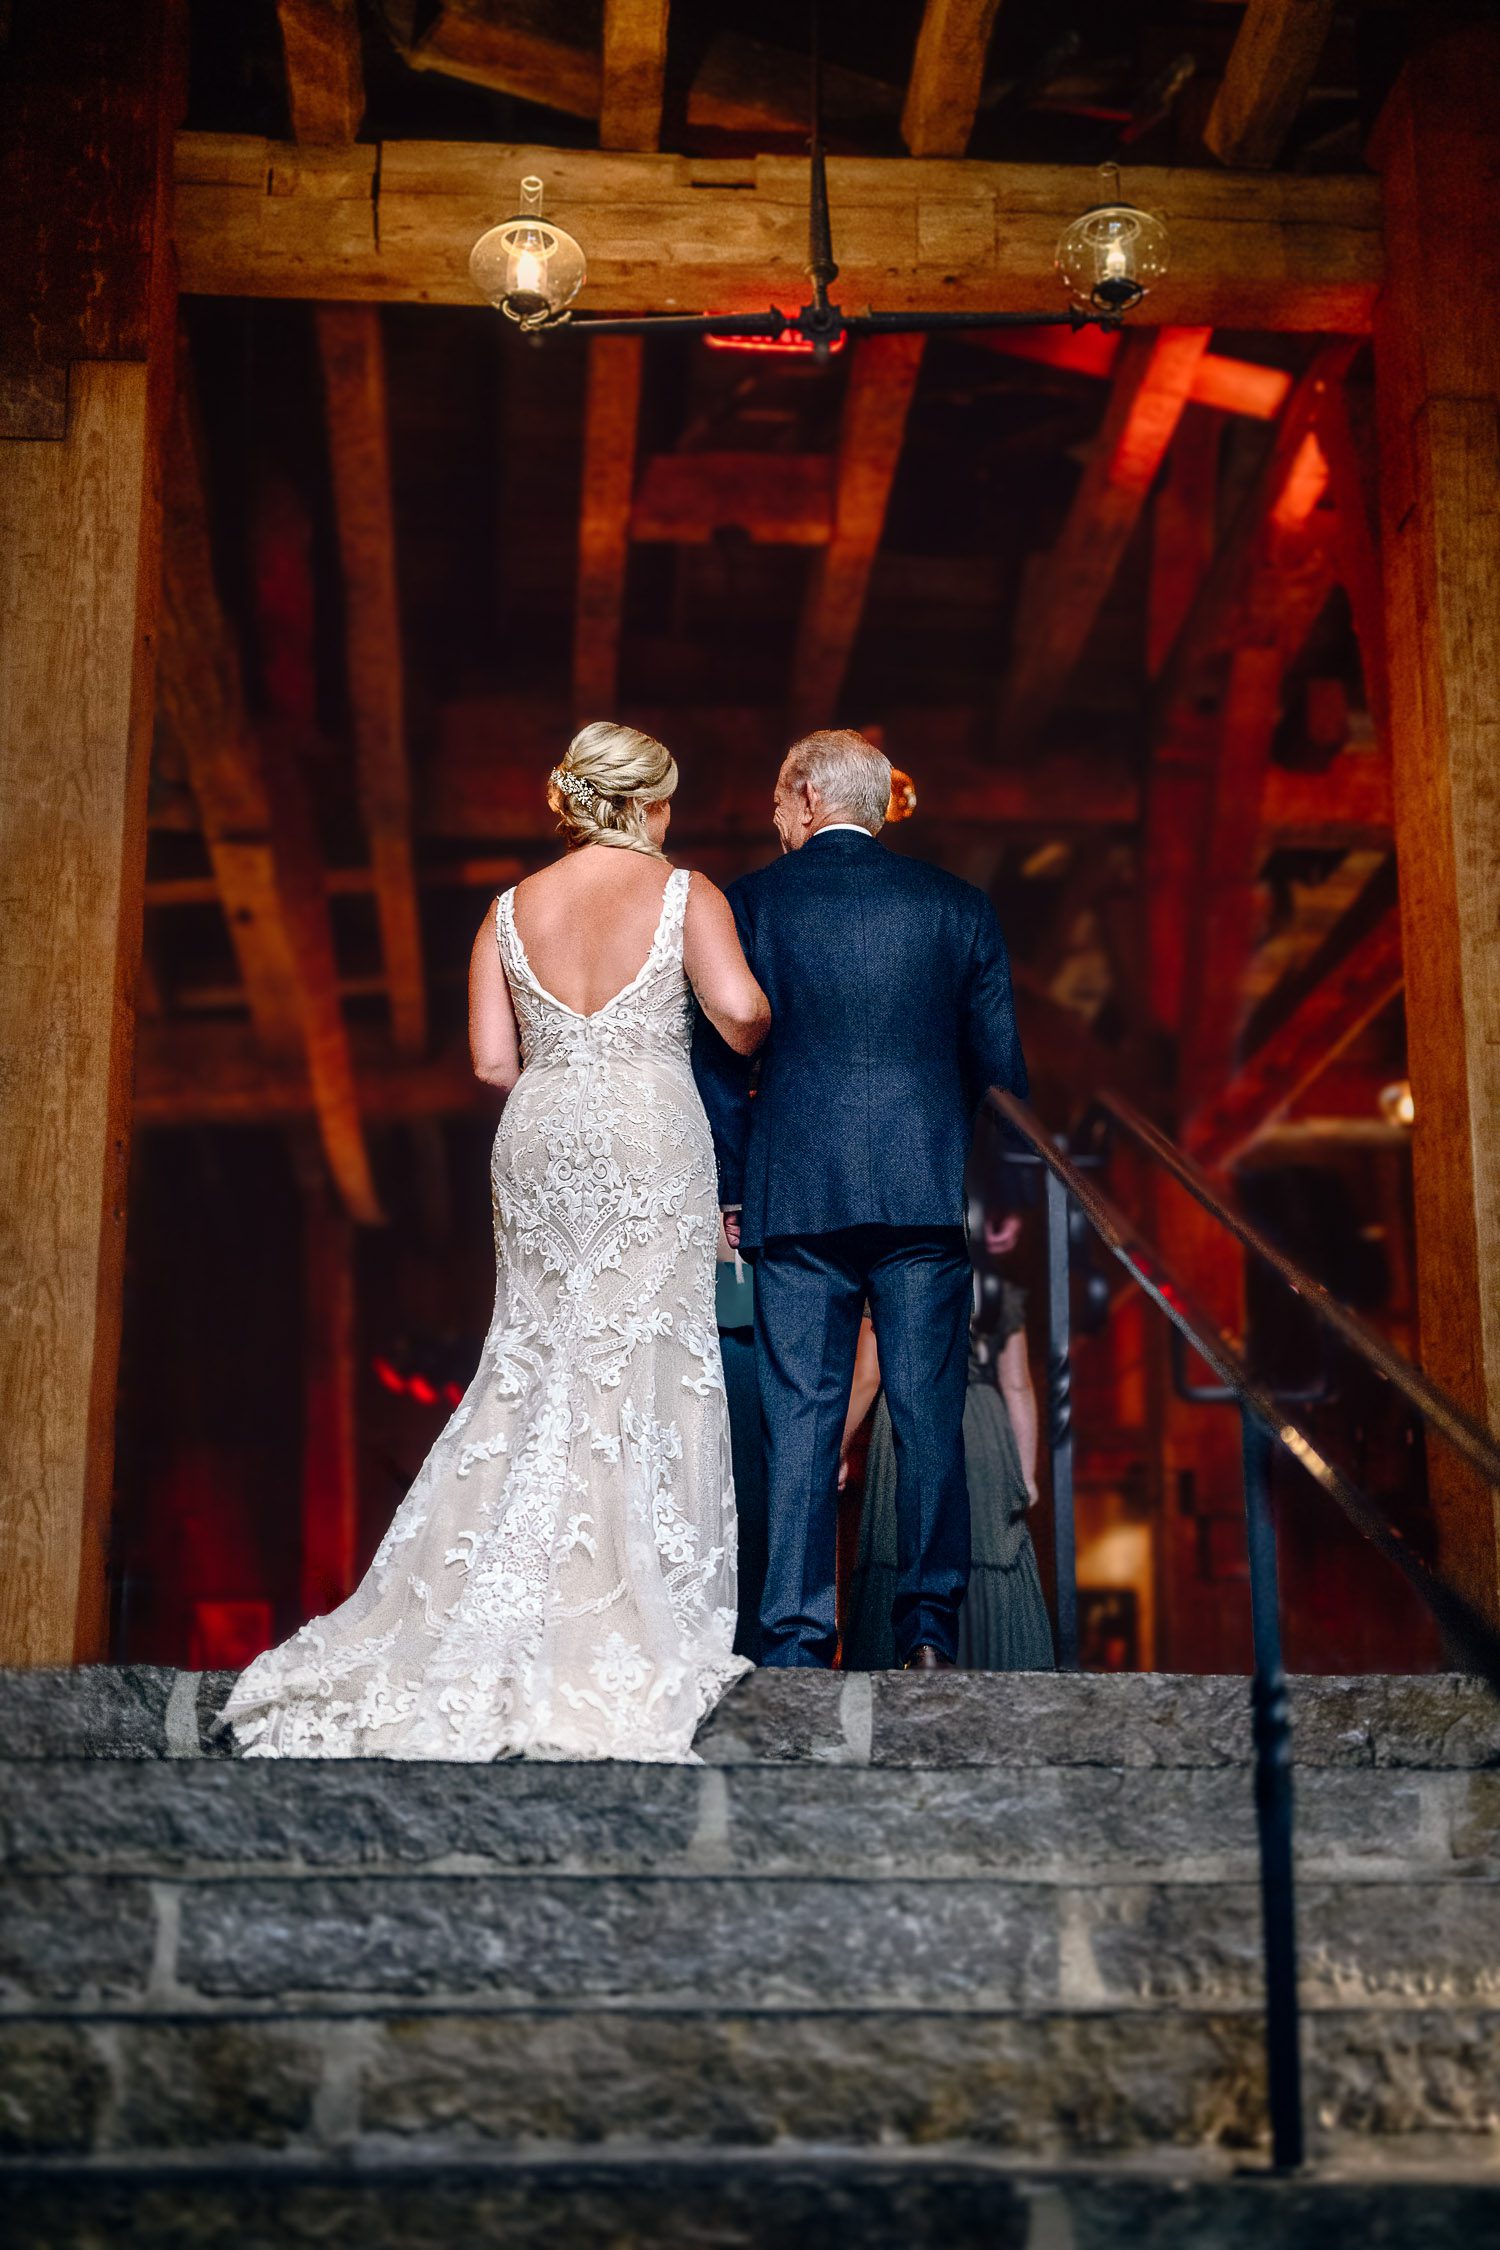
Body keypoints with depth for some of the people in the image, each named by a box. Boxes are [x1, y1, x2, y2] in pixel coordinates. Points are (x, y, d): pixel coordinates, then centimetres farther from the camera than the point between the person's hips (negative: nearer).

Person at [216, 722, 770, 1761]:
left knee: (534, 1364, 12)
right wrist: (752, 1039, 9)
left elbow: (492, 1060, 4)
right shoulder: (687, 894, -1)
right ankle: (624, 1626, 0)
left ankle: (470, 1616, 11)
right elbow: (740, 1013, -14)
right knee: (639, 1370, -1)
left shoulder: (512, 909, 8)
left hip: (540, 1139, 4)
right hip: (651, 1139, -4)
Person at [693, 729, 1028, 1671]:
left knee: (800, 1418, 1)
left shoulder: (749, 902, 5)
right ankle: (930, 1632, 6)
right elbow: (1001, 1064, 8)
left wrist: (729, 1192, 11)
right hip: (929, 1189, 1)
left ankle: (797, 1639, 0)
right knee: (930, 1415, 5)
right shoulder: (957, 904, 8)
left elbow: (719, 1062, 4)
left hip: (794, 1194, -1)